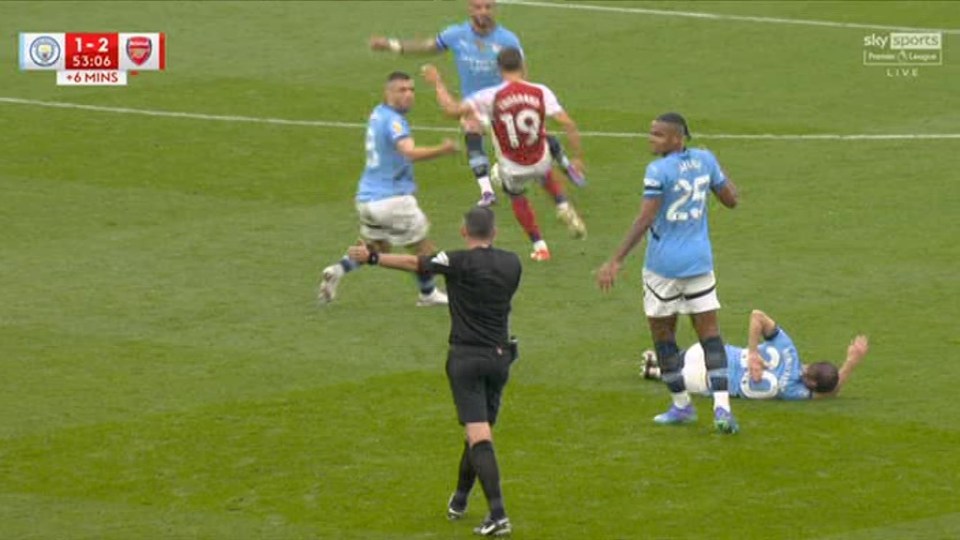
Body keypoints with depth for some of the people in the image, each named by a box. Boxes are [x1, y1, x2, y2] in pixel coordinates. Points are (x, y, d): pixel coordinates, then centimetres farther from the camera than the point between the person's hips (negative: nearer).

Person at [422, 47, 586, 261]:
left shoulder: (491, 96, -20)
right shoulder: (541, 92, -15)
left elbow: (453, 109, -19)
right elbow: (568, 124, -18)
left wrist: (437, 83, -5)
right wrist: (577, 157, -9)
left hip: (512, 168, -1)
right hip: (540, 162, 2)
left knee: (517, 197, 32)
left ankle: (539, 246, 33)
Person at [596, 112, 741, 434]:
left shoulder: (658, 171, -17)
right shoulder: (705, 160, 1)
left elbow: (645, 221, -21)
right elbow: (730, 200, 12)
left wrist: (616, 261, -20)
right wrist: (723, 177, 33)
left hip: (663, 265, -5)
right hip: (699, 262, 5)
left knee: (662, 334, 13)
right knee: (709, 333, 4)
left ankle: (681, 405, 21)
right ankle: (722, 407, -8)